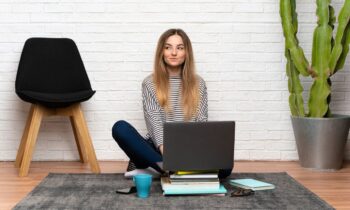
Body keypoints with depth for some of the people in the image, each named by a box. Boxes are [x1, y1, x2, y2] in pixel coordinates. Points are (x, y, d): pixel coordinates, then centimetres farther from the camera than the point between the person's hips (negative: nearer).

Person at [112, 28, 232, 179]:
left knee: (224, 167, -31)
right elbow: (154, 122, -9)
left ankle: (155, 168, -27)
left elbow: (202, 122, 2)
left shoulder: (198, 83, 10)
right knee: (120, 128, -28)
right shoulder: (150, 83, 5)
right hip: (159, 150, -1)